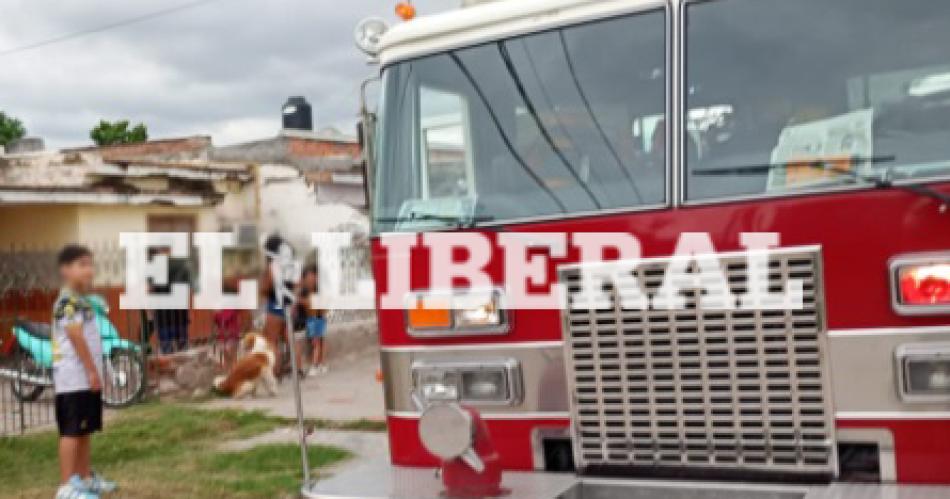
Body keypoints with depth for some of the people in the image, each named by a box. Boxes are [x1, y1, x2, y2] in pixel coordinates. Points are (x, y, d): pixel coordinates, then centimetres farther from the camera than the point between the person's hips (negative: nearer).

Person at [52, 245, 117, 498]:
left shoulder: (82, 300, 18)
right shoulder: (67, 301, -14)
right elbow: (76, 338, -20)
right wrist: (92, 371, -19)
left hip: (86, 377, 10)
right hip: (74, 377, -10)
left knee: (85, 430, 16)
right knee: (71, 431, -8)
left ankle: (85, 478, 25)